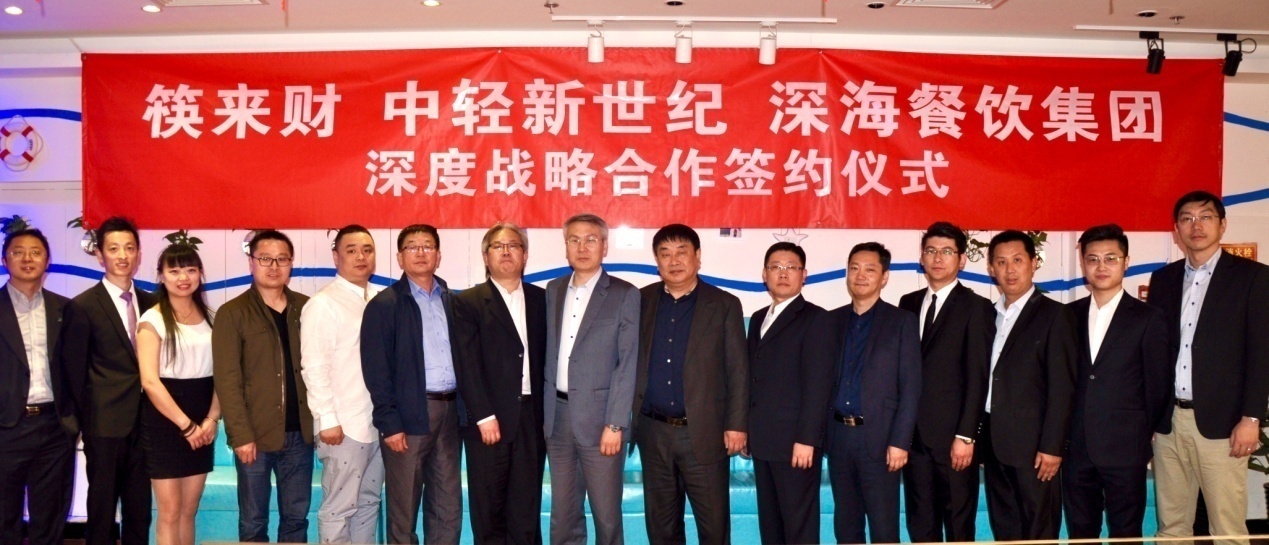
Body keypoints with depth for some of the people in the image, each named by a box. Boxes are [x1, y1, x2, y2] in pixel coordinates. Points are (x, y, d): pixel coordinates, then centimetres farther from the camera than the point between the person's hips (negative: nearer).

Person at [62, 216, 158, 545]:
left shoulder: (152, 303, 8)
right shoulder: (83, 307, -6)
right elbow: (75, 371, -3)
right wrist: (86, 420, -1)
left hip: (143, 422, 4)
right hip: (105, 424, -4)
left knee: (139, 509, 11)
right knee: (102, 509, 5)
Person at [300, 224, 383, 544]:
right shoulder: (322, 304, -8)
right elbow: (313, 368, -12)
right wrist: (328, 419, -15)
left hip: (378, 422, 6)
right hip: (343, 425, -6)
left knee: (369, 502, 13)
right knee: (339, 508, 1)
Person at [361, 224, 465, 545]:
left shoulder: (451, 301, 12)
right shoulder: (384, 305, -2)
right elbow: (376, 370, -7)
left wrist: (463, 410, 5)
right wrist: (389, 423, -13)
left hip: (450, 411, 5)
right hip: (410, 414, -4)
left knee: (448, 509, 10)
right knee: (404, 509, 5)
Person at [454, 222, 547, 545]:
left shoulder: (540, 299, 10)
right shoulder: (469, 302, 1)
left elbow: (547, 359, 7)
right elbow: (467, 365, -6)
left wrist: (549, 414, 0)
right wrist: (484, 417, -12)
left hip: (532, 418, 3)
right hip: (489, 421, -3)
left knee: (527, 509, 8)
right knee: (489, 509, 5)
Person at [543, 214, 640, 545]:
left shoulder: (624, 295, -4)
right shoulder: (553, 291, 11)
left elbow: (627, 365, -8)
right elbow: (548, 353, 11)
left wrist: (615, 424, -14)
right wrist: (542, 412, 5)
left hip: (599, 418, -4)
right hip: (557, 417, 4)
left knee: (607, 515, 3)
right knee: (563, 515, 12)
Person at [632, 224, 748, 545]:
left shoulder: (724, 305, 1)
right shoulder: (641, 301, 7)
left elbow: (738, 370, -1)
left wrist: (737, 425, -6)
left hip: (704, 434, -3)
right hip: (653, 433, 3)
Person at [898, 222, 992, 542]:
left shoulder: (976, 308, -3)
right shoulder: (908, 304, 12)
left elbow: (977, 378, -8)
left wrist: (965, 436, -13)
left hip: (953, 436, -5)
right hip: (913, 433, 5)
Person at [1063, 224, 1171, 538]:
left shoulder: (1148, 318, -1)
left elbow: (1158, 386, 1)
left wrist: (1143, 438, 4)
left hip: (1125, 451, -3)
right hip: (1077, 449, 3)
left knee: (1125, 532, 5)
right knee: (1079, 531, 11)